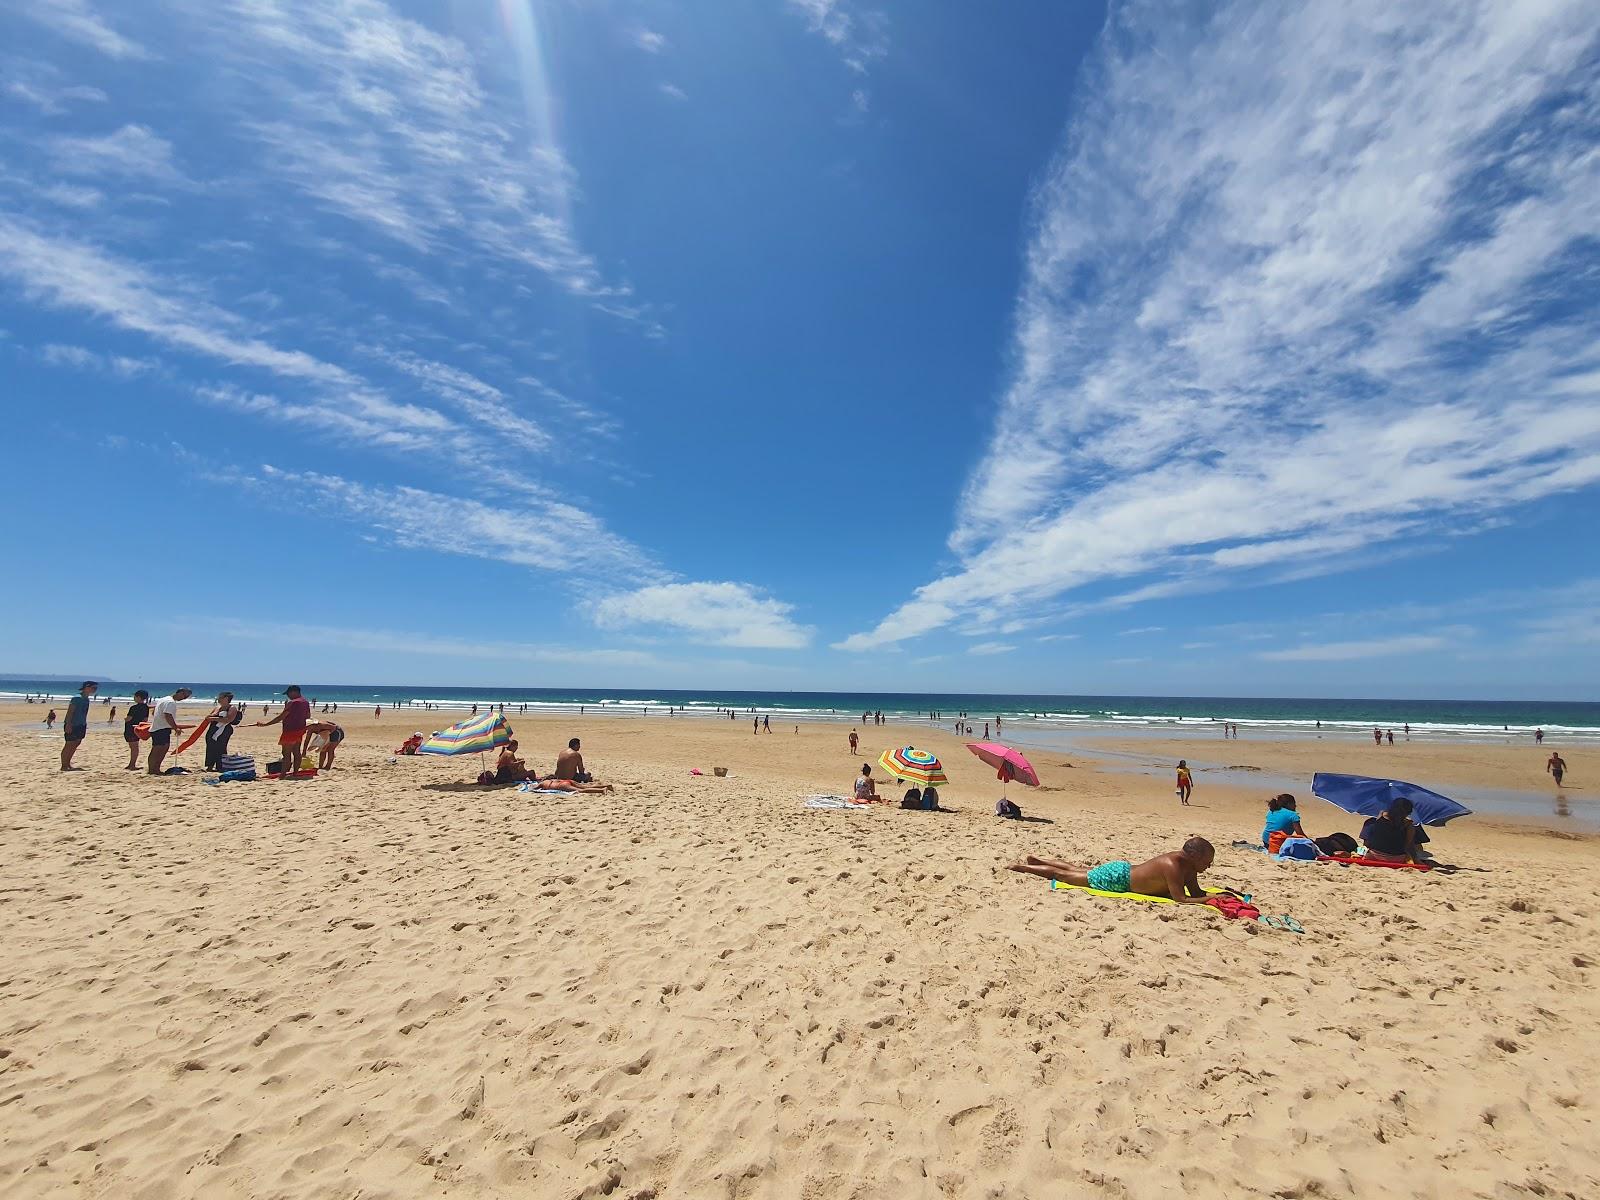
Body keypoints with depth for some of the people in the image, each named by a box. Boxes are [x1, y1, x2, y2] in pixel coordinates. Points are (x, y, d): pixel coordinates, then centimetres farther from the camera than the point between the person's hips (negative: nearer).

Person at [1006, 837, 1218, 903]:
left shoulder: (1187, 863, -4)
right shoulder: (1172, 865, -31)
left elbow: (1196, 892, 5)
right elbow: (1180, 899, -32)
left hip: (1123, 869, 8)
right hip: (1115, 879, -8)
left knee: (1074, 870, 27)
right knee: (1061, 875, 5)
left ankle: (1036, 860, 42)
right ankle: (1021, 867, 19)